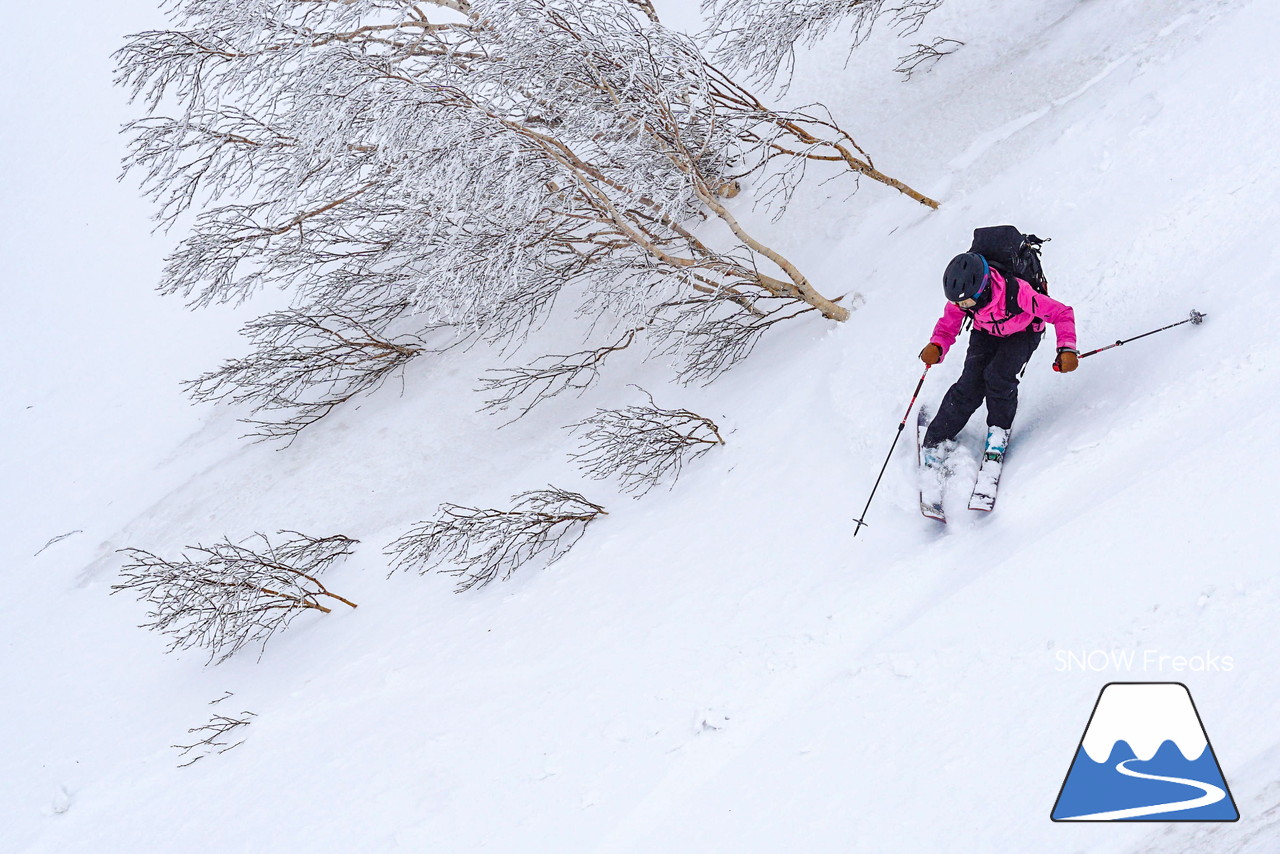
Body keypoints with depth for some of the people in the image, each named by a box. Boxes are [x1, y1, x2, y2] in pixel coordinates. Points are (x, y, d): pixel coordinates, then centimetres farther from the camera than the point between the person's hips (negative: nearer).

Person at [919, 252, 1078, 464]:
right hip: (986, 334, 3)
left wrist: (1067, 349, -44)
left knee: (997, 375, -28)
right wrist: (936, 347, -34)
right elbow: (946, 329, -11)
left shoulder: (1015, 292, -41)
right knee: (971, 385, -16)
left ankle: (999, 429, -1)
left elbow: (1061, 313, -32)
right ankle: (936, 441, -1)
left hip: (1022, 334, -3)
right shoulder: (960, 297, -27)